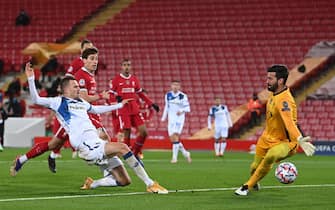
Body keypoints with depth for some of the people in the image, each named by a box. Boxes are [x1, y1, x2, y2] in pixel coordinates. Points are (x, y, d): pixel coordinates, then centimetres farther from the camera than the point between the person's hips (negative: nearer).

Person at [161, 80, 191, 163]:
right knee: (172, 139, 2)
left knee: (175, 137, -18)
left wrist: (182, 111, -24)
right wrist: (163, 117, 19)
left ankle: (174, 157, -15)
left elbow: (187, 108, -5)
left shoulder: (183, 96, -6)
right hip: (171, 119, 5)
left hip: (179, 118, -5)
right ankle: (185, 153, 22)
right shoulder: (168, 95, 6)